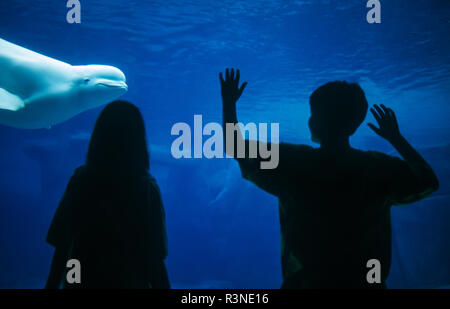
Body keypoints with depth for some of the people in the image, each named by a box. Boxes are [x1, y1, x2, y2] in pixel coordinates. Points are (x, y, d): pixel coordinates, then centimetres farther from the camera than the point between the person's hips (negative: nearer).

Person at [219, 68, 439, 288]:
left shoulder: (292, 162, -15)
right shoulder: (380, 168, -11)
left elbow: (235, 147, -3)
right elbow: (429, 182, 7)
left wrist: (229, 102, 10)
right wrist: (396, 138, 14)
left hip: (304, 281, -1)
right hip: (368, 281, 2)